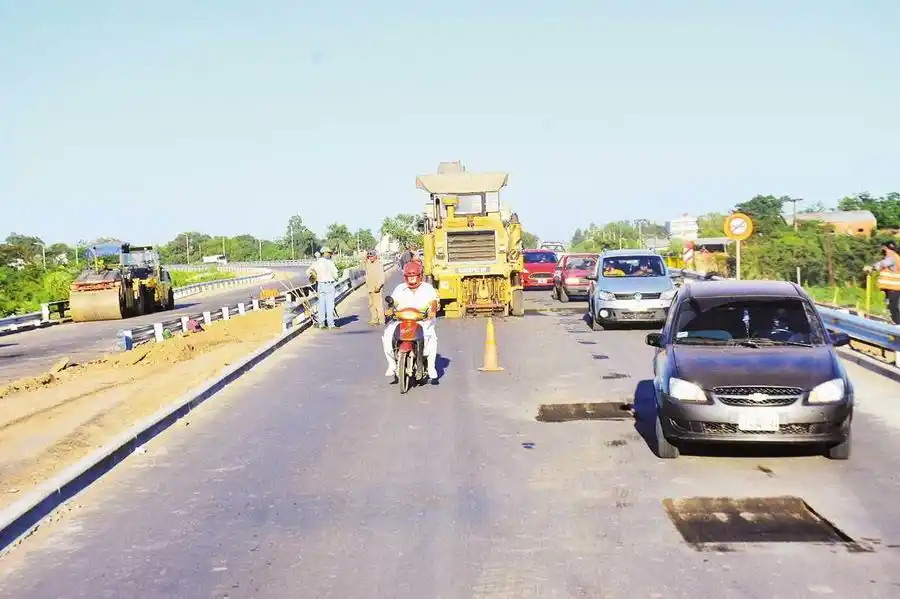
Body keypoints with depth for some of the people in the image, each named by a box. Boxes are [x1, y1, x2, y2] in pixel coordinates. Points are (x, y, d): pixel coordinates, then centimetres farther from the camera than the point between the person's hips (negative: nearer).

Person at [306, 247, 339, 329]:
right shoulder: (329, 262, -12)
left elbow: (308, 271, 10)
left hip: (320, 285, 6)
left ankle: (321, 324, 12)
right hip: (329, 285, -6)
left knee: (321, 305, 10)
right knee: (330, 305, -4)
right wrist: (336, 279, 8)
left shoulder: (317, 262, 6)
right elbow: (335, 274, -13)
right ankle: (331, 324, -4)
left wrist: (313, 277, 27)